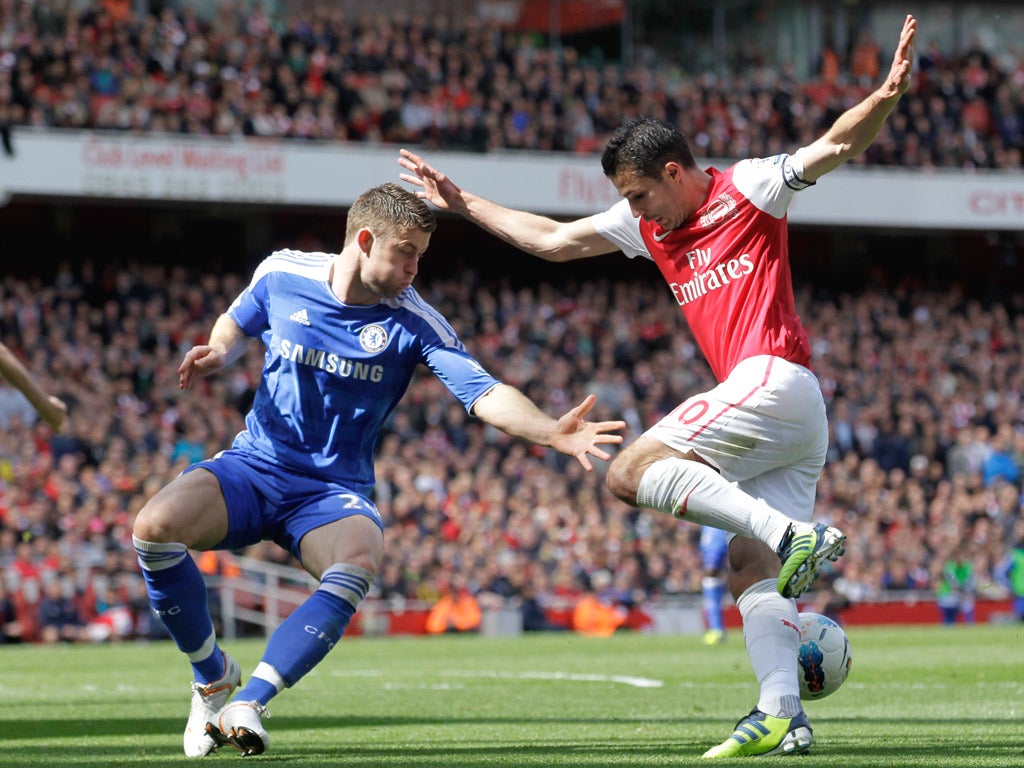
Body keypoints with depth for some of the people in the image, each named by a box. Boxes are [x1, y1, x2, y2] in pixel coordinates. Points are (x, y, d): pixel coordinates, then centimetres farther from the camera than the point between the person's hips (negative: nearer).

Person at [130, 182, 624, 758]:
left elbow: (485, 394, -18)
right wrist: (217, 354, -4)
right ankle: (213, 676, -2)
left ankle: (250, 701, -32)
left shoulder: (413, 321, -8)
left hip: (336, 490, -1)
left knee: (358, 564, -37)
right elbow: (239, 325, 19)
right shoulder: (282, 275, -2)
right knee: (155, 526, -27)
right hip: (254, 466, 1)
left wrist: (551, 431, -36)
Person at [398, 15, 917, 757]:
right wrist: (463, 204, 31)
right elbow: (553, 239, 30)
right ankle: (783, 716, -11)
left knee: (631, 470, -17)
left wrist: (886, 96, -25)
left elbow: (837, 145, -6)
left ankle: (792, 534, -27)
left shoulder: (746, 189, 2)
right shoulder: (648, 224, 22)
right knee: (750, 572, -1)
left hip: (773, 381, -9)